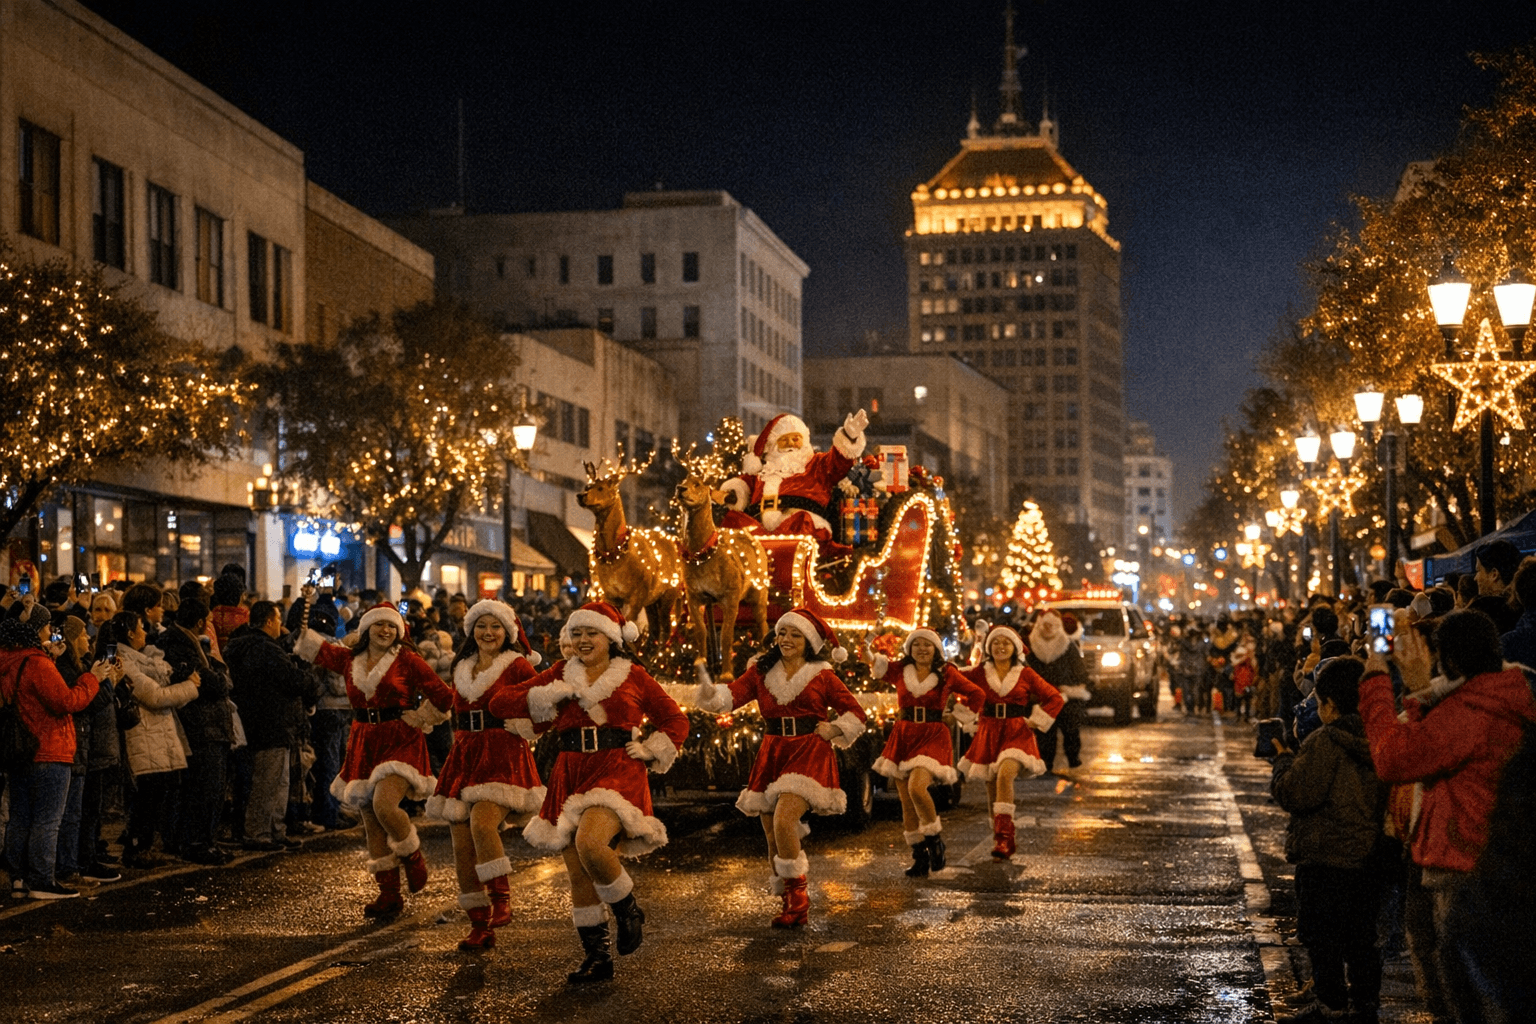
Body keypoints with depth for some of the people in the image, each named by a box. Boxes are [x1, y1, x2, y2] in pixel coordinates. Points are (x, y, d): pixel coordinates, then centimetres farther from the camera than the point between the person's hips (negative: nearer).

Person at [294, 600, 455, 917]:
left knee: (383, 805, -26)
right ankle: (389, 894, 13)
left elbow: (444, 696, -2)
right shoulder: (349, 660, 9)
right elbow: (306, 643, 15)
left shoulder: (406, 660, -3)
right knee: (370, 820, 5)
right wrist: (304, 606, 9)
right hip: (364, 744, 5)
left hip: (400, 742, -5)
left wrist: (423, 720, 1)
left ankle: (413, 856, 3)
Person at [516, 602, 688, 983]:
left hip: (617, 773, -4)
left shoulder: (632, 676, 6)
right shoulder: (560, 675, 11)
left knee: (590, 844, -29)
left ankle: (628, 909, -3)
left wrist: (649, 751, -2)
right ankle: (596, 957, 17)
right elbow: (502, 705, 4)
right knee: (578, 874, 4)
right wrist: (554, 695, -5)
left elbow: (676, 721, 13)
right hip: (571, 776, 4)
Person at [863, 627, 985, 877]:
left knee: (917, 787, -27)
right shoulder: (900, 671, 7)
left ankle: (935, 838, -4)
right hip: (903, 737, 4)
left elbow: (977, 695, 12)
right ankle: (919, 857, 15)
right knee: (906, 801, 3)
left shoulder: (947, 674, 2)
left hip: (933, 737, -4)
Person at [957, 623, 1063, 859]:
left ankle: (1004, 837, -30)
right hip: (989, 733, 3)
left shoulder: (1025, 674, 3)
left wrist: (1036, 721, 1)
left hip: (1016, 733, -3)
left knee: (1005, 775, -28)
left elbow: (1055, 698, 8)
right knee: (992, 788, 6)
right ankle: (1001, 839, 23)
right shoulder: (980, 673, 6)